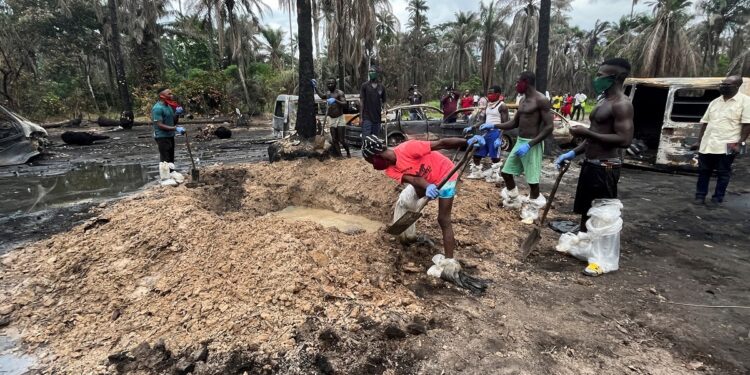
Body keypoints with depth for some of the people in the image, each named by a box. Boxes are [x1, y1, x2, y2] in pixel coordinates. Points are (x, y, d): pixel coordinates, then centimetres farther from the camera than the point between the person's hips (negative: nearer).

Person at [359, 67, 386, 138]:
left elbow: (383, 101, 16)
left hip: (377, 117, 4)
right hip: (367, 117, -4)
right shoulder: (365, 86, 1)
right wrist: (361, 116, -5)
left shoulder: (381, 87, 10)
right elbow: (361, 101, 0)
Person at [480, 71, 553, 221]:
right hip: (519, 141, 9)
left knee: (532, 180, 0)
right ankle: (514, 200, 34)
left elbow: (549, 127, -19)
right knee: (506, 172, 13)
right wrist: (493, 125, 7)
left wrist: (529, 144, -25)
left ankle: (533, 208, 21)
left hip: (532, 144, -9)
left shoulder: (541, 100, -14)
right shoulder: (523, 100, 13)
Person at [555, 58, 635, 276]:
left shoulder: (621, 104, -16)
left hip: (605, 167, -10)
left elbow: (624, 140, -25)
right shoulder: (603, 102, 15)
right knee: (585, 208, 19)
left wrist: (586, 133, -24)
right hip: (590, 163, 10)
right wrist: (573, 153, 13)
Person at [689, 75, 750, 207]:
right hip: (707, 144, 5)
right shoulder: (715, 102, 13)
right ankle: (700, 196, 17)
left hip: (727, 145, -5)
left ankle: (717, 199, 11)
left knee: (723, 173, 3)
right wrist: (699, 141, 12)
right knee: (703, 171, 9)